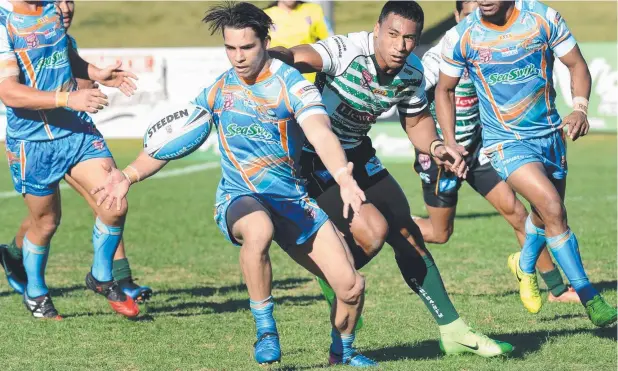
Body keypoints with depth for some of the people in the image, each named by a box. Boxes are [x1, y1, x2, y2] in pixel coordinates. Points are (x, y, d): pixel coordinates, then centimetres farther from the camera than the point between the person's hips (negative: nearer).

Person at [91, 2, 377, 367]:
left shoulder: (291, 84, -10)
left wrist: (344, 178, -46)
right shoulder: (218, 90, 1)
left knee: (351, 286, -11)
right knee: (259, 229, -39)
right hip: (239, 198, 0)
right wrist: (129, 175, -4)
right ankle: (266, 332, -22)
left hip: (294, 200, 0)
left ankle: (342, 351, 23)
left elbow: (321, 134, -27)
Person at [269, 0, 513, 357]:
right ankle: (333, 286, 7)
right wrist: (272, 56, -68)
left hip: (359, 154, 7)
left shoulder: (411, 71, -5)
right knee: (373, 230, -23)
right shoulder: (348, 50, -26)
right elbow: (300, 57, -46)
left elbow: (417, 120, 14)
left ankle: (453, 331, 20)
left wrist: (436, 146, -7)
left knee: (408, 235, 9)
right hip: (315, 158, -7)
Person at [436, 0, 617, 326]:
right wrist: (451, 146, -2)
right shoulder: (460, 38, -11)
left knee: (546, 215, 19)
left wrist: (579, 108, -18)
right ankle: (589, 298, -15)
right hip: (506, 142, -3)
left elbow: (576, 65, 0)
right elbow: (444, 90, 5)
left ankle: (525, 265, 53)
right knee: (552, 208, -23)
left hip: (550, 135, 3)